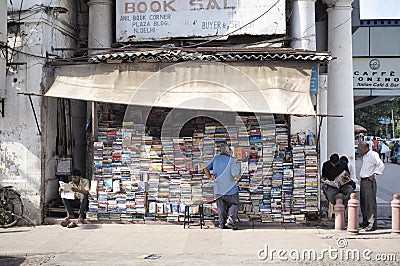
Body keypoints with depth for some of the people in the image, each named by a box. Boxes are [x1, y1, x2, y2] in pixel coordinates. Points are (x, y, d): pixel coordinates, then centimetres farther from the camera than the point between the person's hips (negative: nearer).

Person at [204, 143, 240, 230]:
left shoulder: (216, 158, 1)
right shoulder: (231, 160, -14)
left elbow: (206, 169, 2)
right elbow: (236, 175, -21)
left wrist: (210, 177, 4)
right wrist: (239, 175, 0)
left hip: (218, 188, 4)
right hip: (230, 188, -4)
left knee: (221, 207, 14)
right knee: (234, 204, 13)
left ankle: (222, 223, 16)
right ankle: (230, 220, -3)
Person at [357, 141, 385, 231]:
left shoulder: (373, 155, -10)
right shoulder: (364, 156, 17)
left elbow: (381, 165, -16)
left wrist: (374, 174, -16)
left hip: (369, 181, -9)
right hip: (363, 181, 9)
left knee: (370, 203, -8)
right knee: (363, 203, 12)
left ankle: (372, 224, -5)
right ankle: (365, 223, 22)